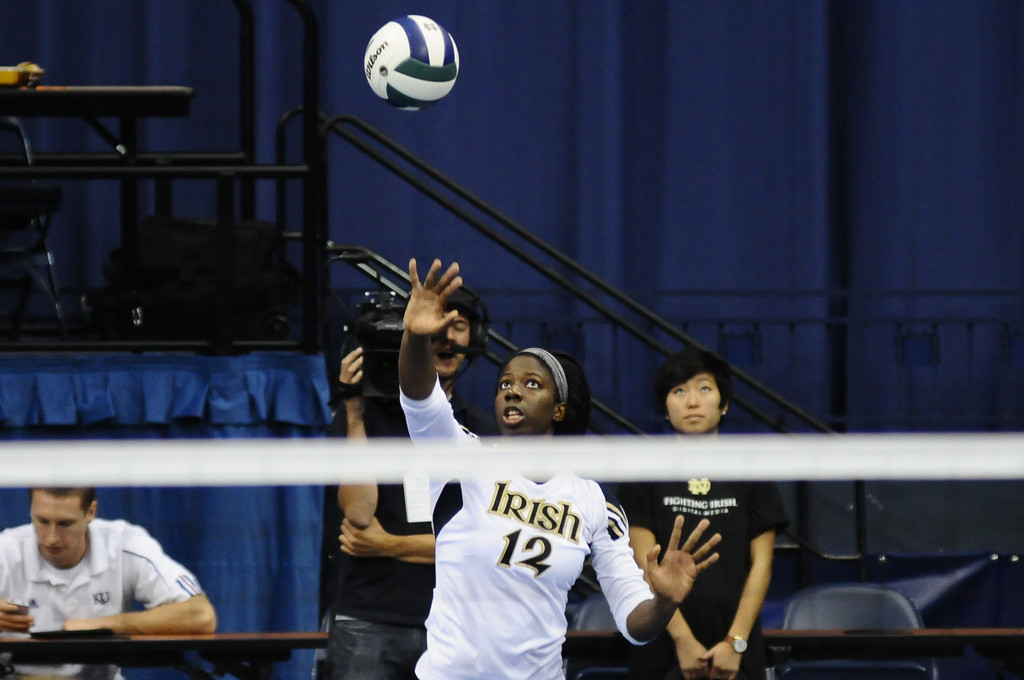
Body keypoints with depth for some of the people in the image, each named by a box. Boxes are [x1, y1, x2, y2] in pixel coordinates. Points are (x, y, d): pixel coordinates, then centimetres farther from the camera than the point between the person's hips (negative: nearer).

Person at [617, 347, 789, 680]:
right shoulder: (643, 474, 5)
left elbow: (761, 563, 4)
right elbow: (645, 565, -2)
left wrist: (736, 642, -7)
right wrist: (682, 639, -11)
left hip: (736, 653, 1)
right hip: (663, 647, -1)